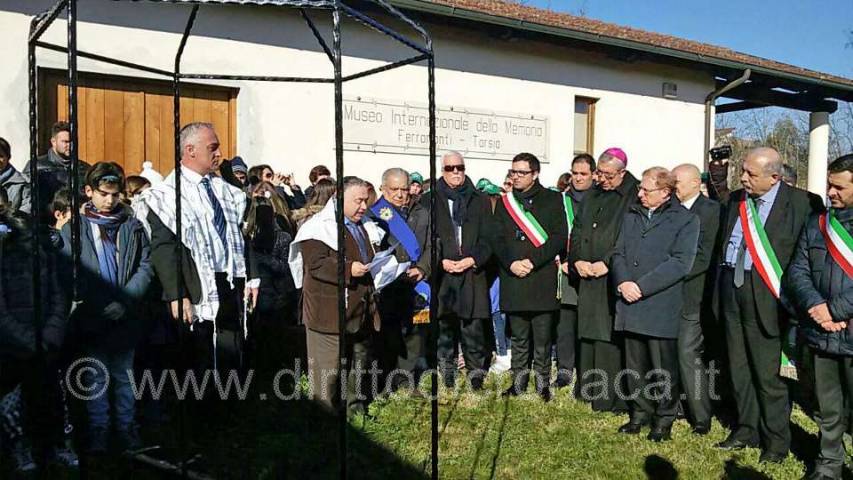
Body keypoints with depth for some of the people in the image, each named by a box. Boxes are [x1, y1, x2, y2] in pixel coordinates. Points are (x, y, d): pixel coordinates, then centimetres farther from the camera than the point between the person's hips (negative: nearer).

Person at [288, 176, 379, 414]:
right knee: (328, 370, -2)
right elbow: (315, 263, -21)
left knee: (360, 365, 17)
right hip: (330, 313, -9)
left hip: (361, 312, 9)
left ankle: (358, 410, 32)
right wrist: (348, 270, -26)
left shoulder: (360, 227, 20)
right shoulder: (321, 226, -11)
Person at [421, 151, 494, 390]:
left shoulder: (480, 201, 13)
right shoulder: (429, 200, 9)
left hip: (473, 274, 1)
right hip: (441, 275, 0)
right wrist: (441, 261, -9)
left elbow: (487, 238, 8)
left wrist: (473, 259, -7)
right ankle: (447, 378, 15)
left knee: (474, 326, -3)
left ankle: (477, 374, 6)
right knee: (444, 327, 5)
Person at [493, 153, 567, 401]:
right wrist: (511, 264, -7)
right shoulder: (505, 202, 15)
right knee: (519, 337, 10)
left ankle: (542, 383, 12)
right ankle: (518, 381, 20)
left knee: (542, 338, 1)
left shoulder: (552, 200, 4)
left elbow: (560, 238, -4)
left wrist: (532, 261, -12)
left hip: (542, 280, -3)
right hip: (513, 280, 3)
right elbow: (497, 239, 9)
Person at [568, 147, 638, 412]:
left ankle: (611, 398, 1)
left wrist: (607, 263, -17)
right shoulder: (593, 196, 16)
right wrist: (577, 260, 1)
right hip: (588, 275, 7)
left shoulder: (634, 196, -6)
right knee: (587, 333, 11)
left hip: (613, 278, -6)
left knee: (609, 338, -7)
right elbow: (577, 230, 16)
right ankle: (588, 388, 23)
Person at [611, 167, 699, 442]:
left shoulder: (685, 220, -2)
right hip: (630, 305, 5)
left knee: (663, 367, 3)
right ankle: (640, 413, 26)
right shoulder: (631, 216, 15)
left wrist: (641, 286, -16)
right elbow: (618, 253, 11)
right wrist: (623, 282, -8)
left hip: (662, 307, -5)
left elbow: (680, 262, -12)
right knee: (635, 365, 12)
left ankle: (664, 419, 18)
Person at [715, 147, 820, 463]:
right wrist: (721, 286, 9)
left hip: (764, 294, -6)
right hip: (732, 289, 6)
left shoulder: (798, 202, -8)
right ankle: (746, 430, 30)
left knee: (767, 372, 2)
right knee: (738, 367, 15)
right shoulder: (736, 200, 10)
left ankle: (776, 441, 19)